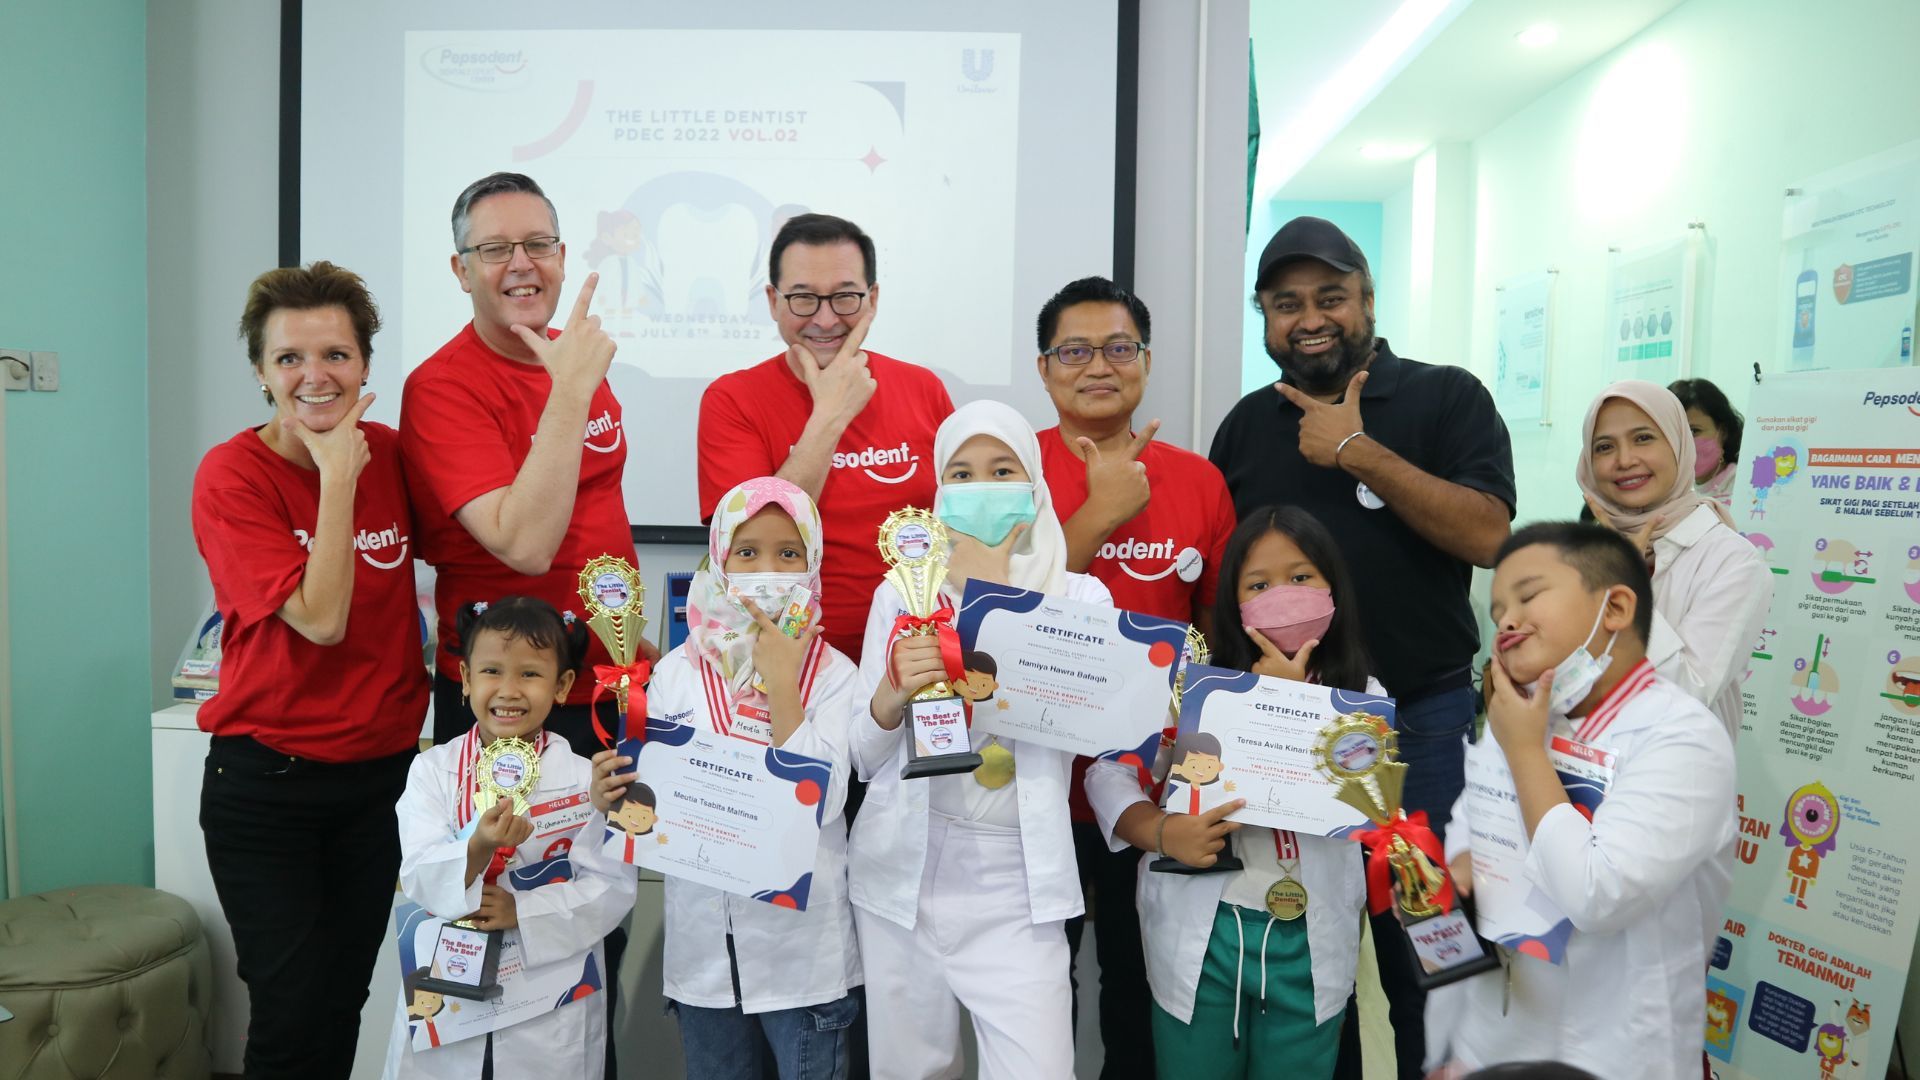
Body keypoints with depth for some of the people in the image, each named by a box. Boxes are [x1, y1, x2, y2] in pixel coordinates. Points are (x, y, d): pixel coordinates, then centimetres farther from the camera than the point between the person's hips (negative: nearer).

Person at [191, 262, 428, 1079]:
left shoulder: (392, 453, -1)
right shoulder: (231, 476, -12)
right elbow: (319, 618, -21)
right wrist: (338, 477, -19)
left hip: (383, 769, 4)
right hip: (267, 780, -4)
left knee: (345, 1003, 15)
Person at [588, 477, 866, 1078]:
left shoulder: (832, 674, -6)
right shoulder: (678, 671, -1)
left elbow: (819, 805, -20)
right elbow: (655, 800, 3)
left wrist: (783, 682, -20)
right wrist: (614, 800, -18)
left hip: (804, 953, -2)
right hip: (705, 946, 2)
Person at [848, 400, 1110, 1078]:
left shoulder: (1080, 597, 1)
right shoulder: (902, 590, 3)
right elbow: (863, 758, 2)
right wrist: (891, 697, -18)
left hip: (1016, 884, -1)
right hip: (902, 873, 1)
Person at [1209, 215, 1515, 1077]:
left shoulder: (1446, 398, -3)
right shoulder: (1248, 423, 9)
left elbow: (1486, 535, -17)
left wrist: (1357, 451, -17)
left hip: (1420, 720, -3)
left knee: (1423, 951, 8)